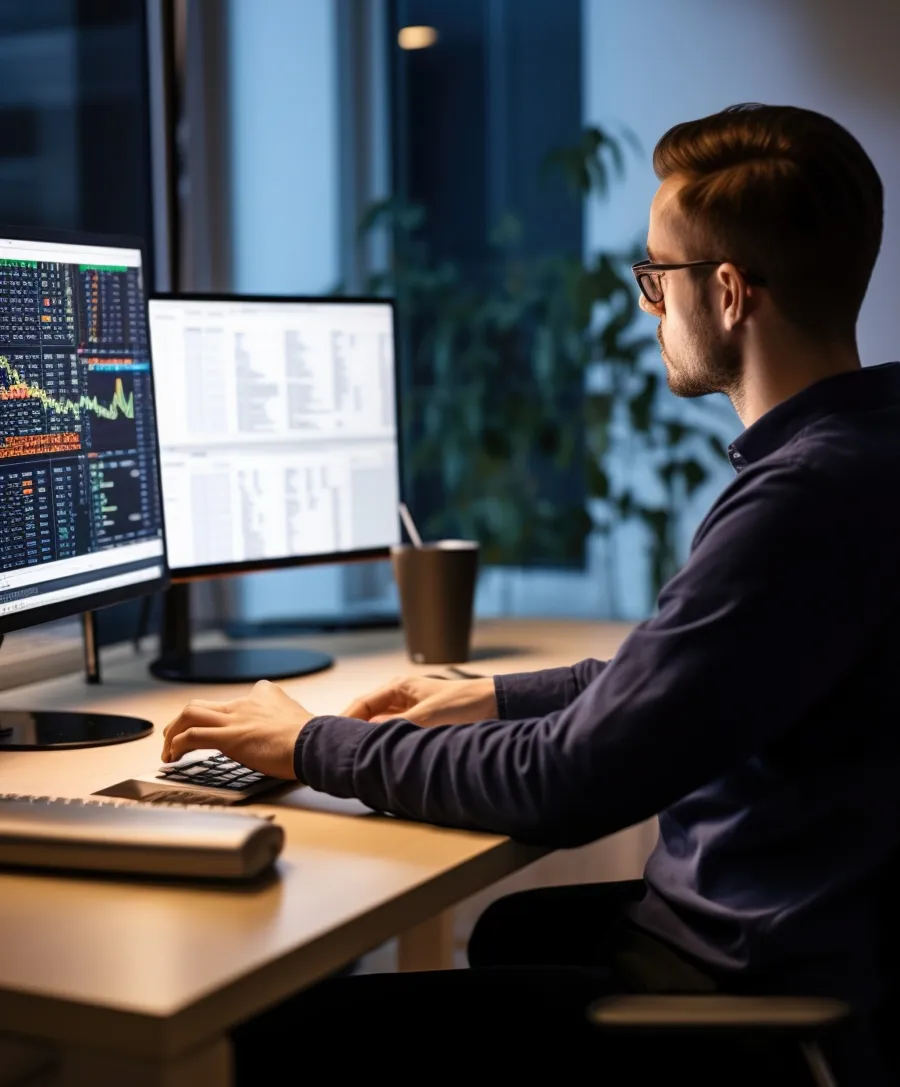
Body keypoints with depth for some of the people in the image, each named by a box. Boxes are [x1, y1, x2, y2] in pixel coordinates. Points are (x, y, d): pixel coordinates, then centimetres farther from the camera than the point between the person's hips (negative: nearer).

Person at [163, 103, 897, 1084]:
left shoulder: (812, 496, -27)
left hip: (758, 993, -10)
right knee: (508, 929, 33)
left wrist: (315, 746, -11)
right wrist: (497, 700, 14)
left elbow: (572, 784, -24)